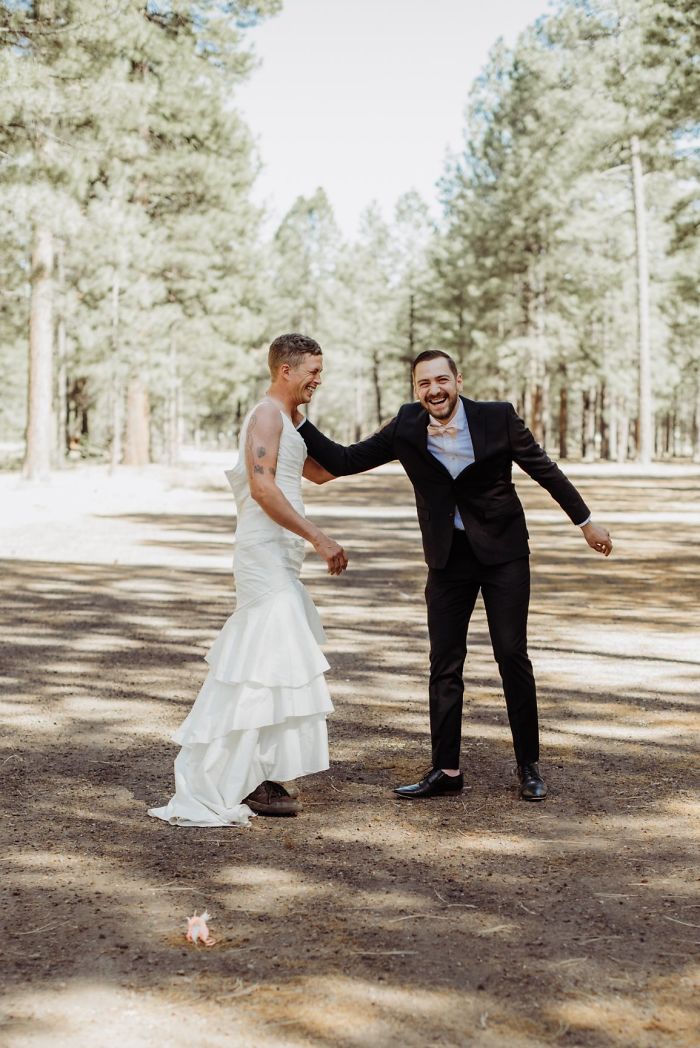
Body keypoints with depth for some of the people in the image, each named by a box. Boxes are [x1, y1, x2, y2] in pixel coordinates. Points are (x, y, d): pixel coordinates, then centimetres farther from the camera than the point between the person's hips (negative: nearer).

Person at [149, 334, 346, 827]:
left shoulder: (286, 422, 19)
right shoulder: (267, 415, -12)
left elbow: (323, 471, 25)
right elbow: (262, 486, -23)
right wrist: (317, 537, -25)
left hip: (277, 559, 10)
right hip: (267, 557, -10)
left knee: (261, 664, 13)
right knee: (270, 664, -10)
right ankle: (255, 784, -6)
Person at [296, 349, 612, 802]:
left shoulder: (498, 417, -12)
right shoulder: (406, 428, -6)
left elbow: (545, 469, 0)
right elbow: (344, 461, -2)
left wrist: (586, 520, 7)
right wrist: (299, 423, -12)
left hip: (503, 552, -2)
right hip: (448, 557, 2)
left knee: (512, 655, -2)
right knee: (445, 664, 4)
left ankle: (529, 766, 11)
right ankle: (446, 770, 13)